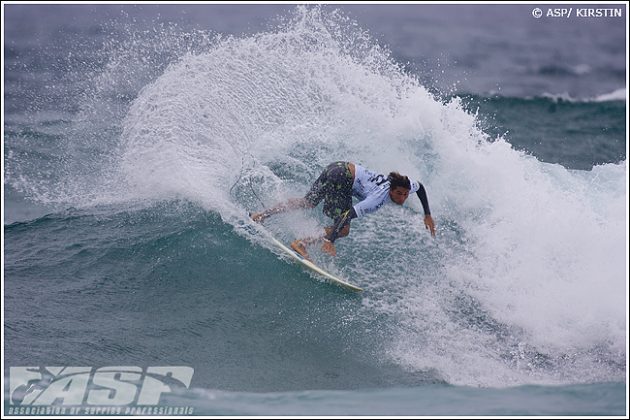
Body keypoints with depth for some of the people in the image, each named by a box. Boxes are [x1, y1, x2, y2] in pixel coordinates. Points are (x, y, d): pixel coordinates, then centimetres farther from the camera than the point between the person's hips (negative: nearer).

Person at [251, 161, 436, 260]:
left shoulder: (404, 186, -7)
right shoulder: (380, 198, -28)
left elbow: (420, 187, 18)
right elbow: (350, 214, -34)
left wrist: (427, 215, 16)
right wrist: (329, 241, -39)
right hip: (341, 179, -9)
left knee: (307, 202, 23)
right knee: (343, 229, -12)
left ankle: (263, 214, 28)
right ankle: (301, 243, -12)